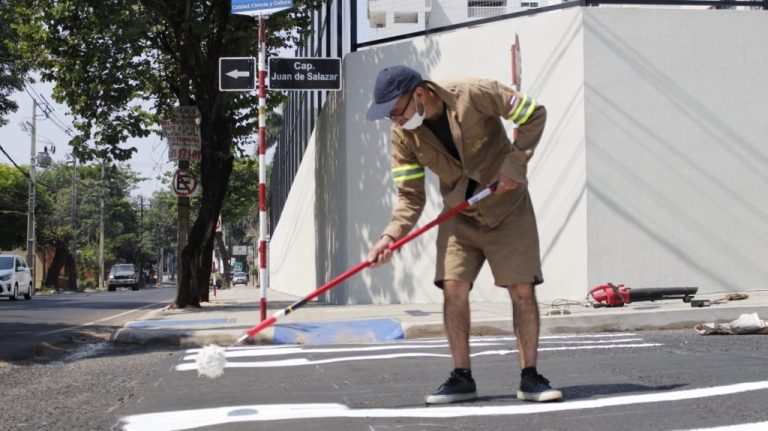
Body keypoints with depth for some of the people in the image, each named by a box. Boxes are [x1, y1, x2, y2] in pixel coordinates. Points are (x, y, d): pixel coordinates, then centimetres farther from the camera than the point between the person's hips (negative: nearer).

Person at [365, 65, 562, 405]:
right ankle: (461, 378, 2)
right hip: (459, 216, 3)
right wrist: (391, 236, -25)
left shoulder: (475, 94, -23)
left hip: (508, 207, -3)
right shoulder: (403, 135, -11)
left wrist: (514, 164, -20)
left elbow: (534, 115, -12)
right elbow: (411, 196, -8)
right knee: (453, 288, -9)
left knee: (522, 289, -6)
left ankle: (530, 377, 4)